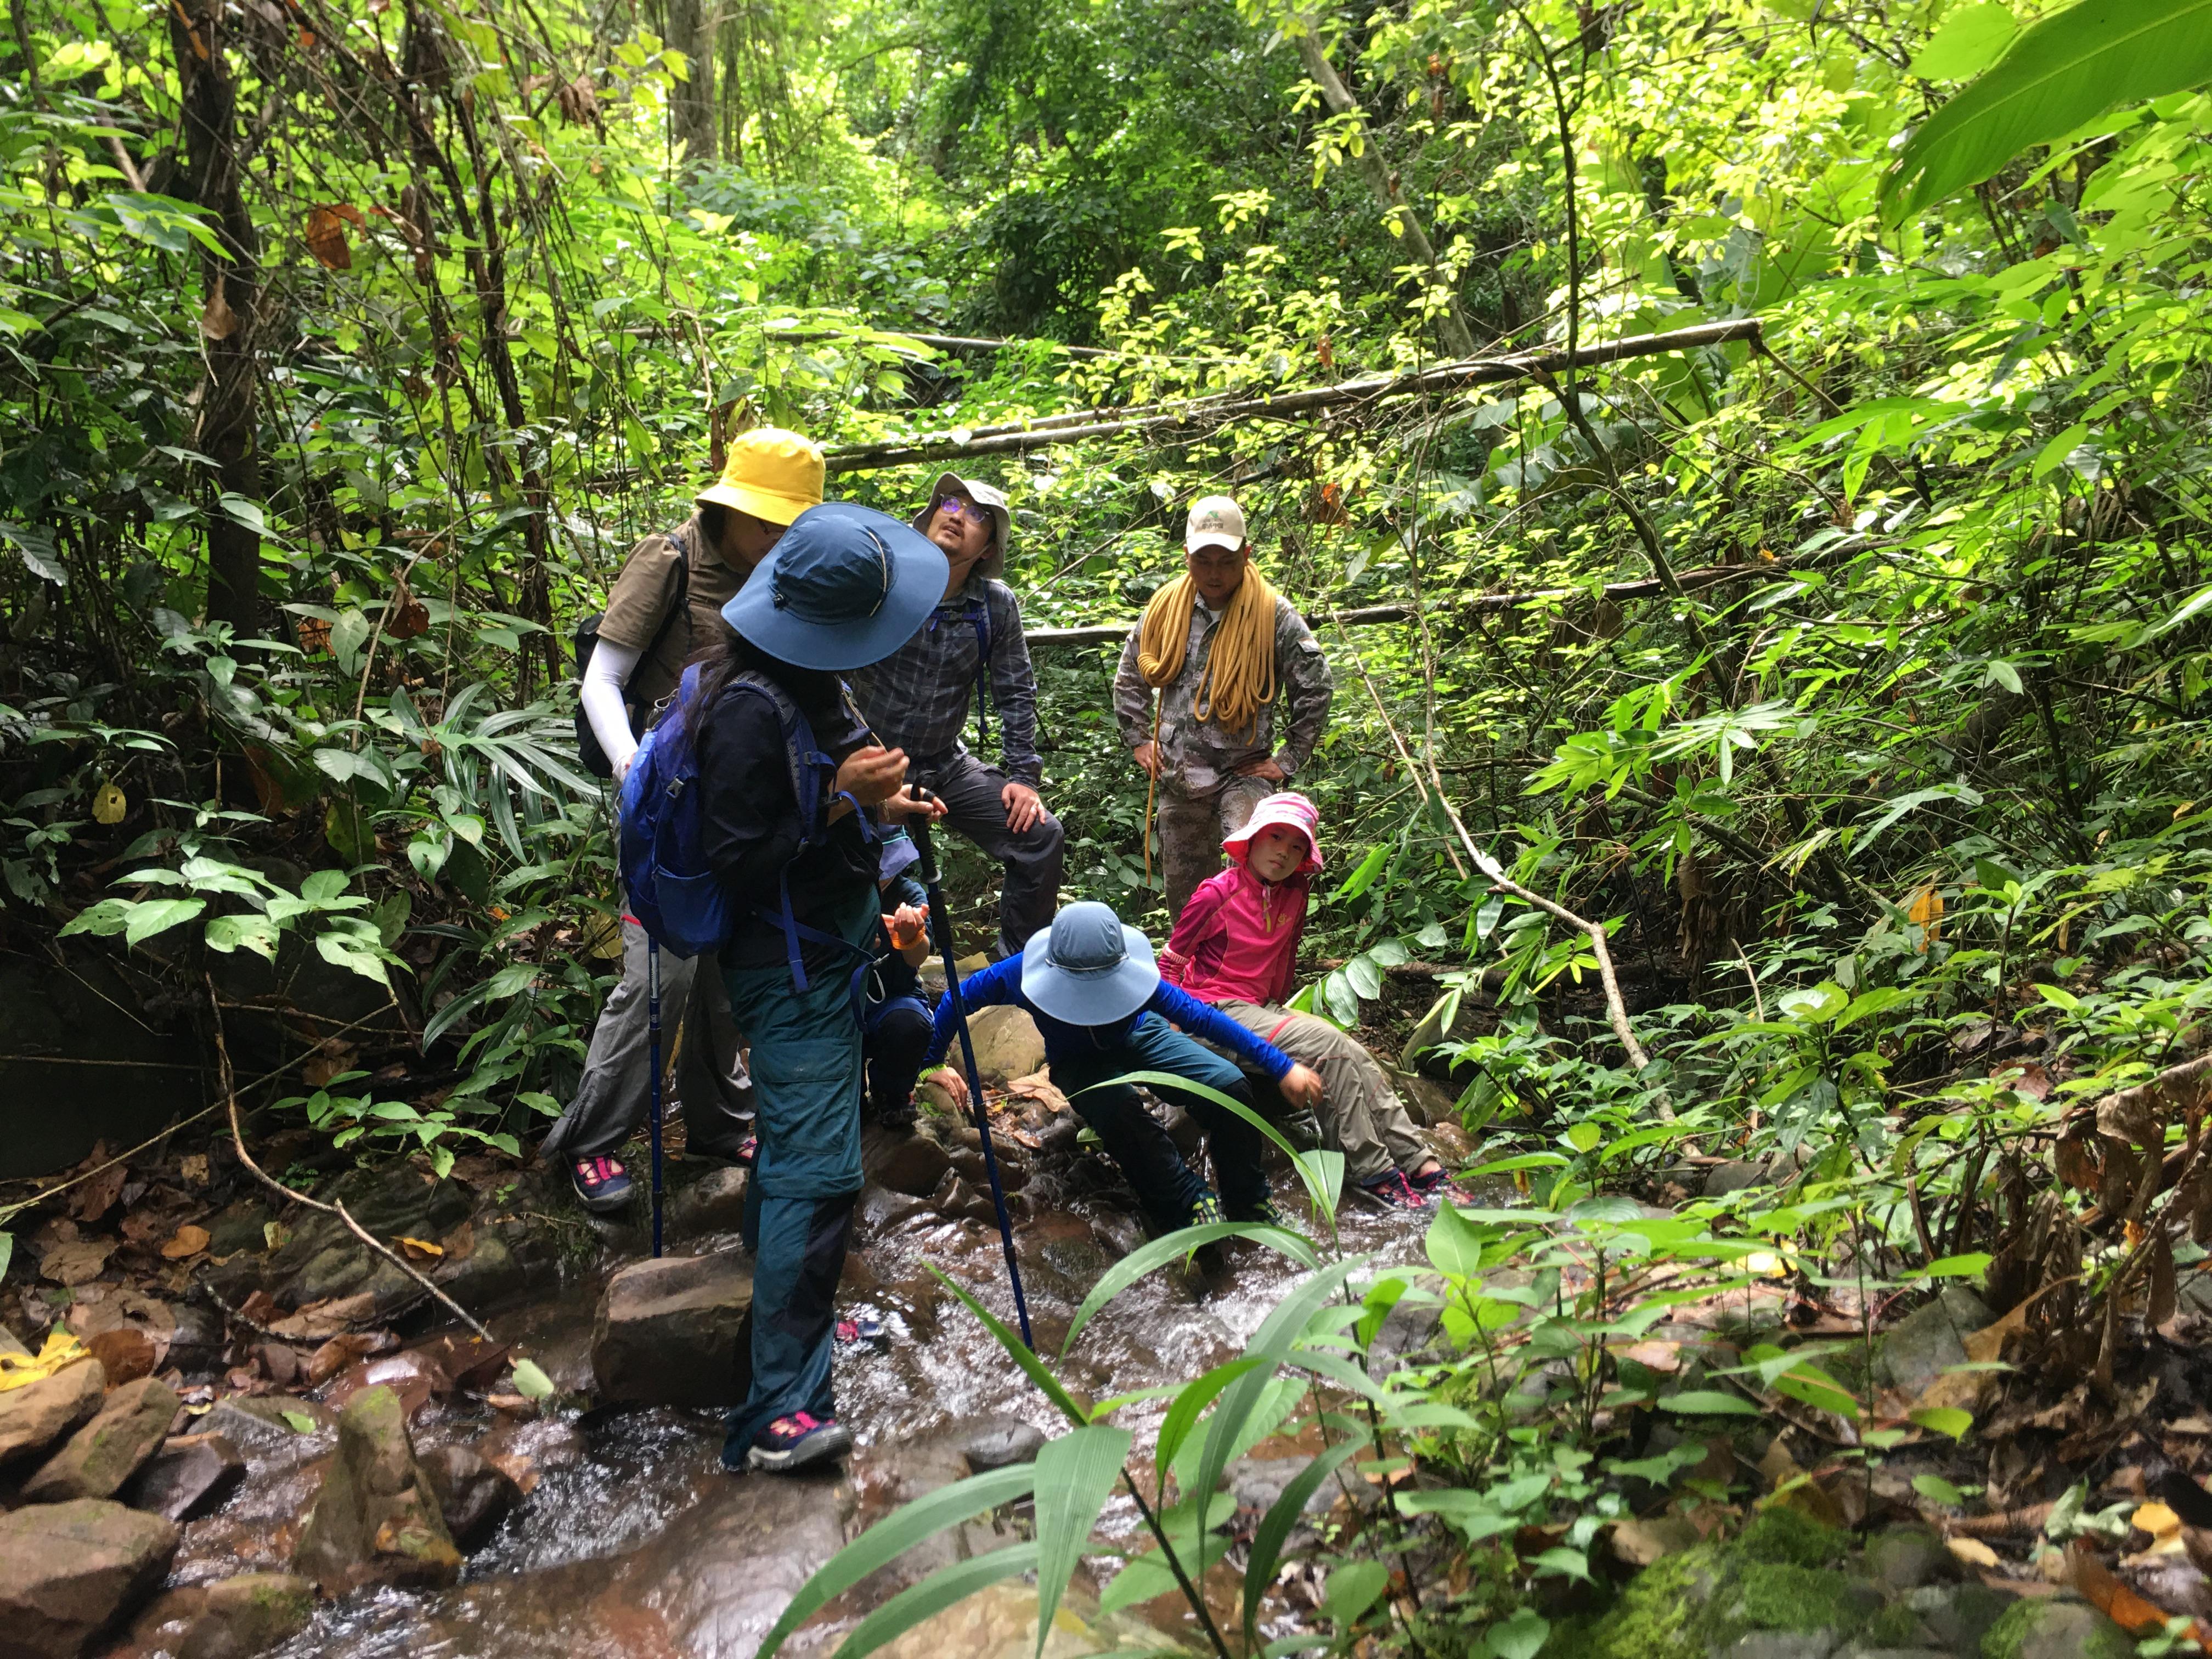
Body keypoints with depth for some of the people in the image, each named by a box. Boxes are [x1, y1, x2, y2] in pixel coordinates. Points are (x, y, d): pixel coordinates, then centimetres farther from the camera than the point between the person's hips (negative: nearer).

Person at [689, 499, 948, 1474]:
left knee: (793, 1152, 21)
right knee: (817, 1170, -11)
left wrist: (876, 806, 10)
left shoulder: (805, 688, 8)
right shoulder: (749, 708, -24)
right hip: (790, 968, -10)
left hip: (825, 955, 10)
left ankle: (782, 1317, 37)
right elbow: (742, 858, -23)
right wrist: (842, 800, -24)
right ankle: (780, 1410, -6)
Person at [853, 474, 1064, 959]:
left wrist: (1023, 775, 1)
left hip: (946, 766, 3)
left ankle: (1018, 961, 17)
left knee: (1042, 837, -3)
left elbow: (1016, 694, 7)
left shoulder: (997, 606, -1)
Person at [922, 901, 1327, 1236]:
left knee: (1229, 1085, -21)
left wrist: (1283, 1067, -27)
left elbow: (1202, 1017, -28)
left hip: (1141, 1037, 1)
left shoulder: (1132, 975, -32)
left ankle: (1249, 1202, 0)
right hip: (1079, 1063, -1)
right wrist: (931, 1065, -14)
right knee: (1118, 1107, -38)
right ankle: (1191, 1202, -21)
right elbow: (957, 999, -17)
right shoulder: (1026, 973, -34)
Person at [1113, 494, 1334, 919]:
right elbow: (1129, 677, 17)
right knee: (1184, 893, 14)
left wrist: (1288, 760, -6)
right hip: (1177, 778, 4)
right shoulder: (1165, 608, 2)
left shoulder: (1274, 616, -10)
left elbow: (1316, 687, -5)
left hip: (1243, 773, -4)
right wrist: (1138, 739, 12)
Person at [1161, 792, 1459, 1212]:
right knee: (1327, 1045, -24)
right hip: (1217, 1012, -7)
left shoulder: (1294, 896, 7)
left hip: (1263, 1010, 7)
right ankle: (1375, 1174, -21)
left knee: (1356, 1056, -12)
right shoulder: (1218, 894, -12)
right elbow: (1172, 961, -5)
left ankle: (1420, 1165, -14)